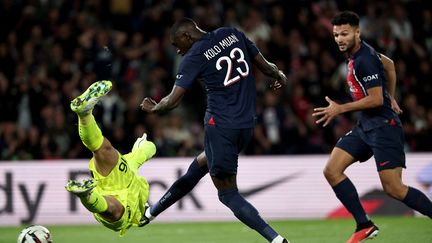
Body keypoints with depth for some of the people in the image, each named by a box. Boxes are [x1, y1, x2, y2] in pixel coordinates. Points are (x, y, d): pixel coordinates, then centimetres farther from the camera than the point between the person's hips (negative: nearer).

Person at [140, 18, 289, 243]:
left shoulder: (193, 58, -9)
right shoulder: (233, 34, 6)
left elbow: (173, 100, -9)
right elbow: (264, 65, 13)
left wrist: (153, 108, 12)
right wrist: (279, 75, 35)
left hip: (220, 126, -7)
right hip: (246, 125, 7)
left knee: (228, 194, 0)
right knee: (199, 165, 23)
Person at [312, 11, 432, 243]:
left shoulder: (365, 60, -19)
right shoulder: (356, 53, 10)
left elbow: (376, 99, -22)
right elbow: (389, 65, 25)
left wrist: (340, 109, -16)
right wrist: (391, 98, 30)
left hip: (383, 125, -10)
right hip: (365, 126, 10)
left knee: (393, 188, -12)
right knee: (332, 171, -1)